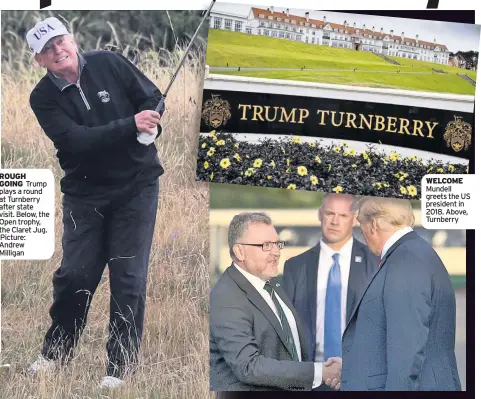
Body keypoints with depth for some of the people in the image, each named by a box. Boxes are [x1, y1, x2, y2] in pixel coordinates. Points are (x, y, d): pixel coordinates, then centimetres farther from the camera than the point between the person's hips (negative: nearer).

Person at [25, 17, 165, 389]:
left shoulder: (109, 64, -5)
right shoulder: (44, 98, -7)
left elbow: (153, 97, 3)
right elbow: (75, 139, -21)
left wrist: (150, 128, -19)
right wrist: (130, 125, -29)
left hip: (136, 187, 0)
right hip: (84, 193, 1)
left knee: (128, 277, -2)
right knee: (74, 274, 1)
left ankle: (121, 365, 7)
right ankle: (56, 352, 22)